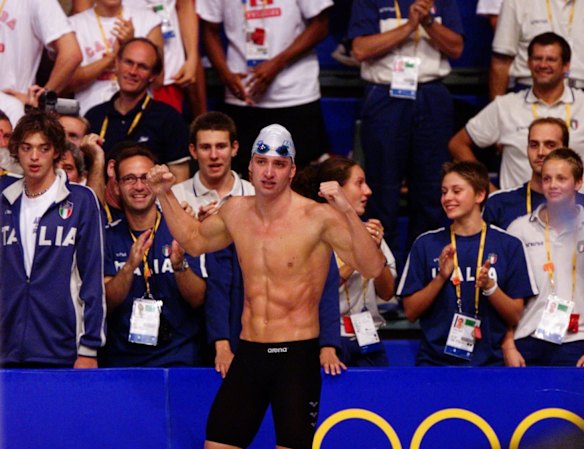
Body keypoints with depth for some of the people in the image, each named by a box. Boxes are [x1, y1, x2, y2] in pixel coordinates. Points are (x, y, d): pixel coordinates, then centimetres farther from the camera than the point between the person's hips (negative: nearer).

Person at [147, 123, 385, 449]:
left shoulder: (318, 218, -12)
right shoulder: (236, 211, 7)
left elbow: (373, 267, -22)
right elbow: (195, 240, 28)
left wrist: (347, 211, -33)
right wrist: (165, 195, 19)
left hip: (297, 357, -6)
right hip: (249, 355, 6)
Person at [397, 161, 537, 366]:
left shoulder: (508, 245, 5)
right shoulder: (426, 244, 8)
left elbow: (515, 317, 4)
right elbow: (410, 312, 5)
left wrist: (490, 286, -12)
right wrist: (440, 278, -8)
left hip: (488, 360, 0)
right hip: (434, 360, 1)